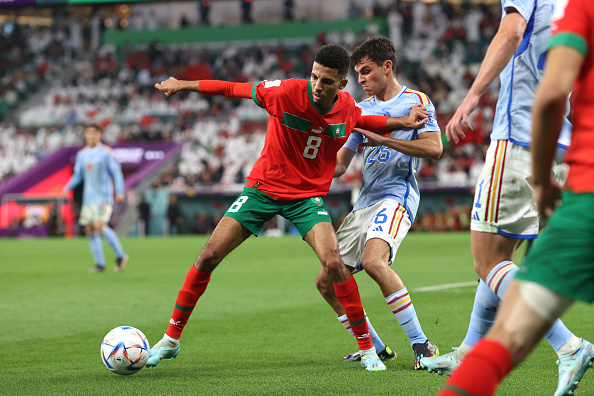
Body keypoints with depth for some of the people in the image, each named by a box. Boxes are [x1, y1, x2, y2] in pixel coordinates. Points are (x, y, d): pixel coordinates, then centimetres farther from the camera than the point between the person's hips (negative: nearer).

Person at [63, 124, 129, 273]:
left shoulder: (106, 152, -3)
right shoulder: (81, 154, 12)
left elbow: (116, 172, -3)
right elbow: (77, 175, 19)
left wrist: (119, 192, -12)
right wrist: (67, 188, 4)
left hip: (104, 196, -6)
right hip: (88, 197, 6)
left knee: (99, 226, -19)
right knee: (90, 229, 1)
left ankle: (120, 256, -5)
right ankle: (100, 264, 7)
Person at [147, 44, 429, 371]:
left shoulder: (348, 108, -9)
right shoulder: (287, 92, -20)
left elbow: (365, 122, 17)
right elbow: (234, 89, -8)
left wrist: (403, 122, 2)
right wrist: (184, 85, -4)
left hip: (308, 196, 1)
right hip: (263, 187, -1)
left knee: (333, 264, -22)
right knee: (207, 258, -5)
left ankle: (367, 348, -8)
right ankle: (171, 338, 12)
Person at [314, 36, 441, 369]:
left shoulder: (416, 101, 2)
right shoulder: (361, 110, 21)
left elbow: (434, 148, -12)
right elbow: (339, 164, 21)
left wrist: (383, 139, -16)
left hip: (397, 195, -8)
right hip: (365, 202, 8)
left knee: (374, 261, -34)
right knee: (327, 281, 3)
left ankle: (421, 345, -29)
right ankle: (375, 348, 16)